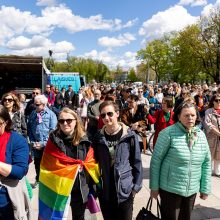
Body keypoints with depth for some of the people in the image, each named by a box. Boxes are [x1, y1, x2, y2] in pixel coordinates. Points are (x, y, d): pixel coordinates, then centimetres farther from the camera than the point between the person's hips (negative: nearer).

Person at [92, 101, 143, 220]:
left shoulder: (130, 135, -11)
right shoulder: (98, 137, -2)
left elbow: (137, 162, -5)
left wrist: (136, 186, -5)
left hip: (125, 189, -2)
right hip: (104, 191, 3)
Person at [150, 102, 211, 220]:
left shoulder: (201, 135, 1)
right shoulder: (168, 133, -15)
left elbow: (206, 162, 7)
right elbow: (156, 160, -12)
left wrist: (205, 188, 7)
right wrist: (154, 186, -9)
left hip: (192, 190, 5)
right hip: (170, 189, -5)